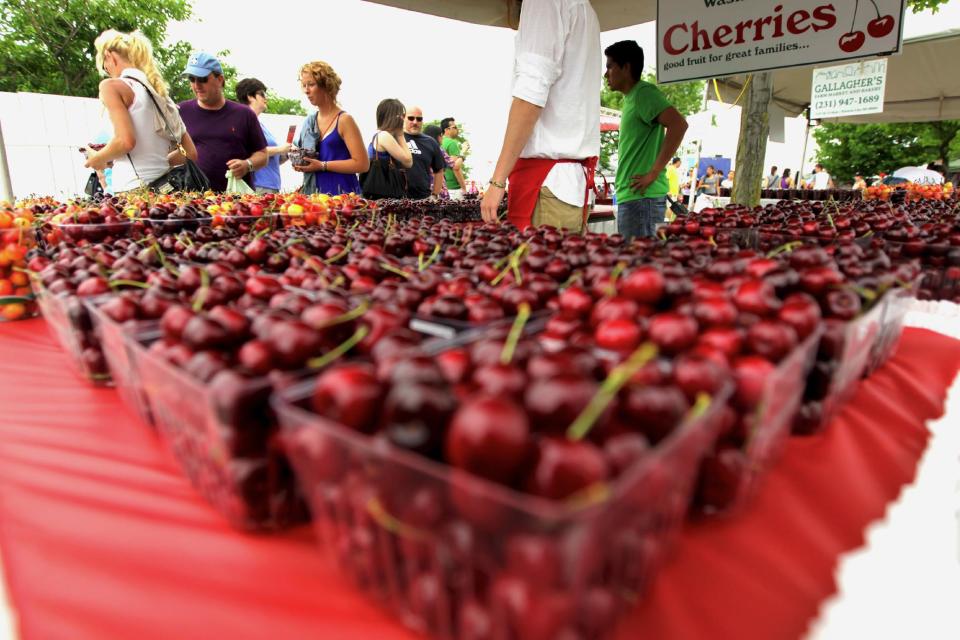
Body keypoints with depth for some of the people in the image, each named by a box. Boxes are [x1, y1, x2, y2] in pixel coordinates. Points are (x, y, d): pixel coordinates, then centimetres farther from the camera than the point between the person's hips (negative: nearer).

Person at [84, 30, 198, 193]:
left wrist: (97, 159, 4)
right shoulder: (159, 92, 19)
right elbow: (190, 153, 16)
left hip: (132, 189, -7)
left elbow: (125, 141, -15)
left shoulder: (112, 85, 0)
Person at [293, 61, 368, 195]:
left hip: (341, 193, -6)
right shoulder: (309, 121, 13)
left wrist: (323, 165, -16)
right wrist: (299, 163, 4)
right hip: (313, 192, 6)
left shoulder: (344, 120, -7)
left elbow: (362, 164, -15)